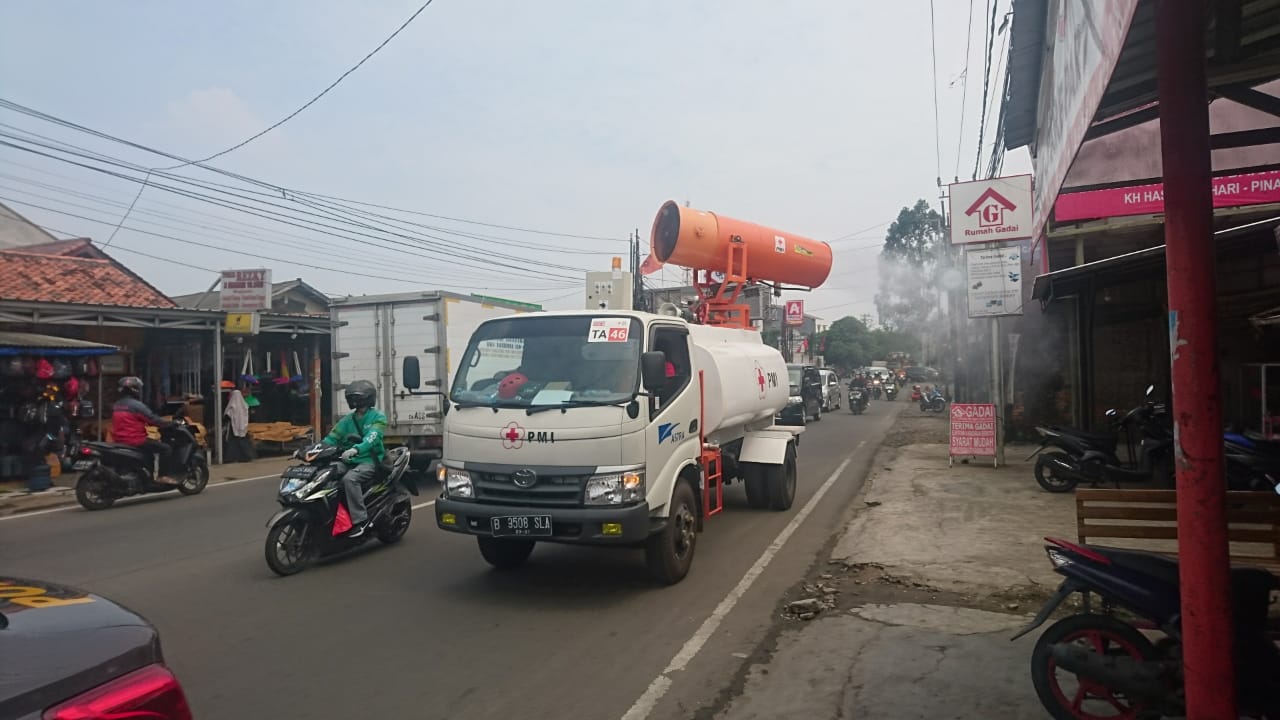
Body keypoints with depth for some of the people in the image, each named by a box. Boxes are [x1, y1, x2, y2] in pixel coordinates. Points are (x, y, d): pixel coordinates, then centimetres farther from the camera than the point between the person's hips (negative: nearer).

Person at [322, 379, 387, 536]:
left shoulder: (378, 417, -4)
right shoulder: (348, 419, 15)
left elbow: (371, 438, -22)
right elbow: (332, 438, 9)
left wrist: (356, 449, -40)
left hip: (370, 460, -7)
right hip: (349, 461, 7)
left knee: (349, 479, -33)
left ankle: (360, 519, -28)